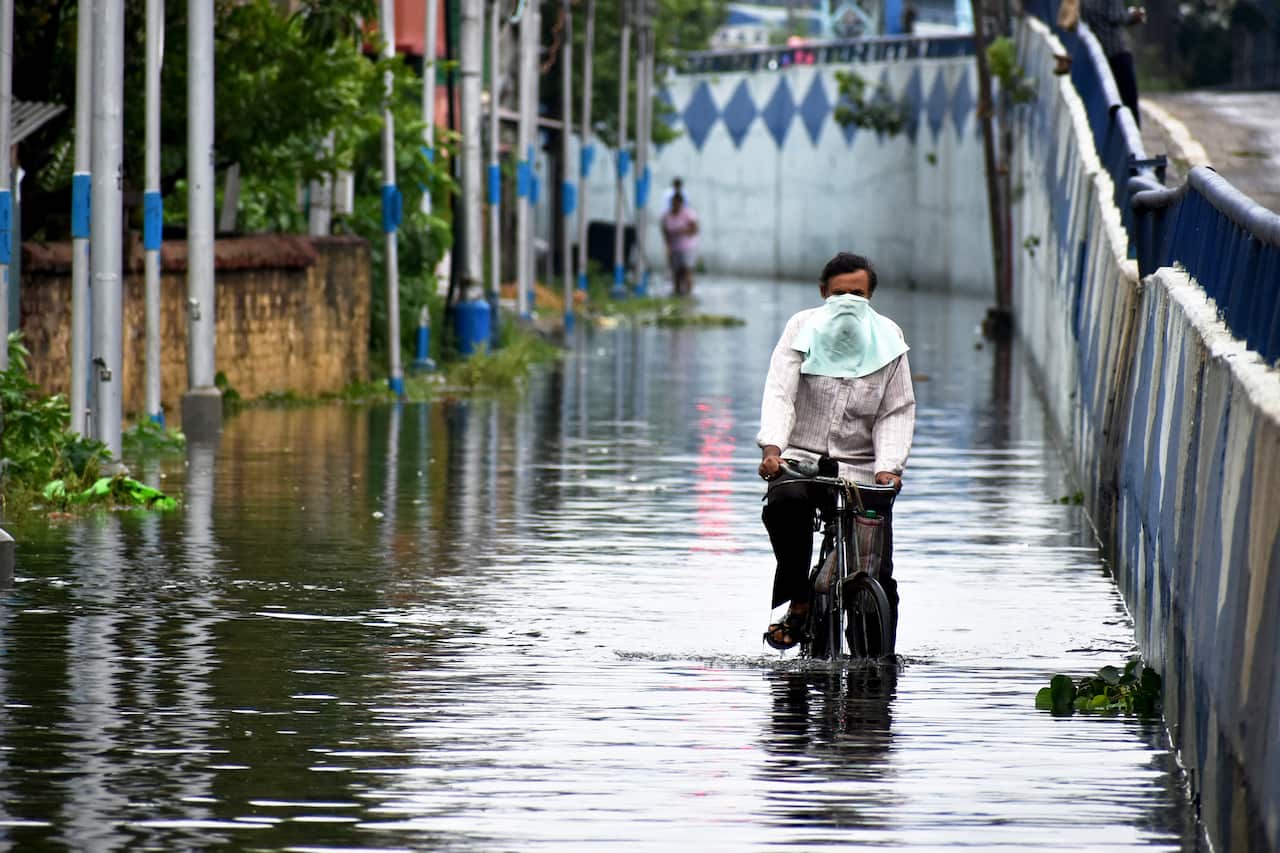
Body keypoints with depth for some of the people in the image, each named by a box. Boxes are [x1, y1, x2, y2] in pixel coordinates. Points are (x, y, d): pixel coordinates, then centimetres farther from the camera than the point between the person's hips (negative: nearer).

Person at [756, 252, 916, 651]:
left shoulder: (888, 339, 4)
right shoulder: (803, 329, 1)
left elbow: (897, 412, 2)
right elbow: (779, 394, -8)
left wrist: (888, 467, -14)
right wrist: (772, 448, -25)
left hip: (861, 468, 1)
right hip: (801, 458, -1)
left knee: (879, 575, -10)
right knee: (784, 504, -36)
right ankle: (798, 603, -19)